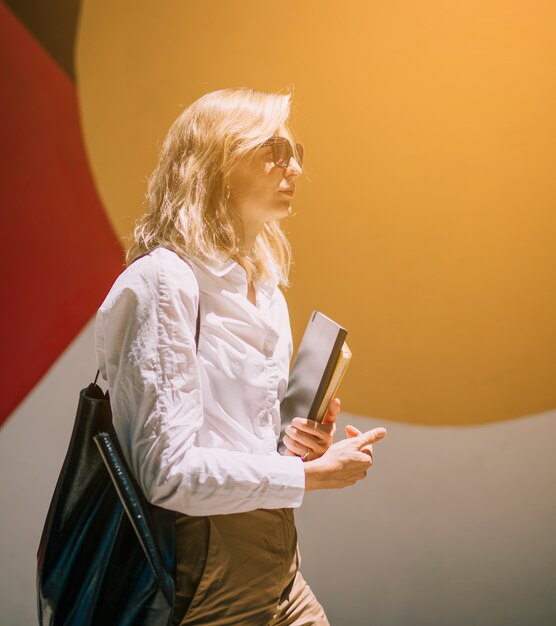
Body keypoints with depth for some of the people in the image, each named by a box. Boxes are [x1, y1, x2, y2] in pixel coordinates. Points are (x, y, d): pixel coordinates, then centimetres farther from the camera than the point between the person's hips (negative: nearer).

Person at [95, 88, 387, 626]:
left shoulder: (265, 289, 8)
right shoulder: (166, 278, -16)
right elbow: (169, 471, -20)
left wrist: (293, 444, -1)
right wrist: (311, 473, -13)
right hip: (206, 580, -7)